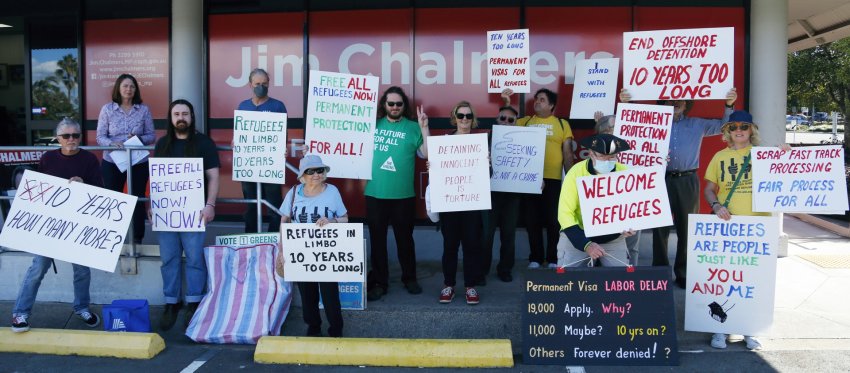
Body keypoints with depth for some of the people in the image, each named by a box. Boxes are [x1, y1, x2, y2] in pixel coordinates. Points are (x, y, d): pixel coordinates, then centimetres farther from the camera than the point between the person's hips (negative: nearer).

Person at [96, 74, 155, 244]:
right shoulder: (107, 109, 0)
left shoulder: (144, 110, 1)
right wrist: (112, 143, -21)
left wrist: (139, 138, -17)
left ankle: (138, 239, 18)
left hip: (139, 162, 1)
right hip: (112, 162, 0)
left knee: (138, 200, 7)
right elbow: (100, 137, -1)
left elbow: (151, 136, 3)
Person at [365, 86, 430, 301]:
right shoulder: (373, 124, 5)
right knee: (377, 239, 8)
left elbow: (427, 154, -8)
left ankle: (409, 278, 28)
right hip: (375, 193, 1)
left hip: (403, 195, -1)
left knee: (404, 238, 12)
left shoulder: (412, 127, 1)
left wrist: (424, 128, -14)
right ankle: (379, 282, 19)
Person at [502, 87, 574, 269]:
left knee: (553, 220, 4)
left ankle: (553, 259, 15)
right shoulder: (525, 121, 13)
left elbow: (567, 152, 5)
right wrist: (506, 103, -4)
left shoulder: (562, 123, 7)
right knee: (532, 220, 7)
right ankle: (535, 258, 18)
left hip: (552, 179, -2)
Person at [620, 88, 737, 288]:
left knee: (686, 229, 4)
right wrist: (625, 104, -2)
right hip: (662, 180, -1)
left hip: (687, 182, 1)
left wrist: (729, 105, 2)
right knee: (660, 228, 1)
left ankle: (683, 274, 13)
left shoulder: (698, 125, 17)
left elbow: (724, 126, 19)